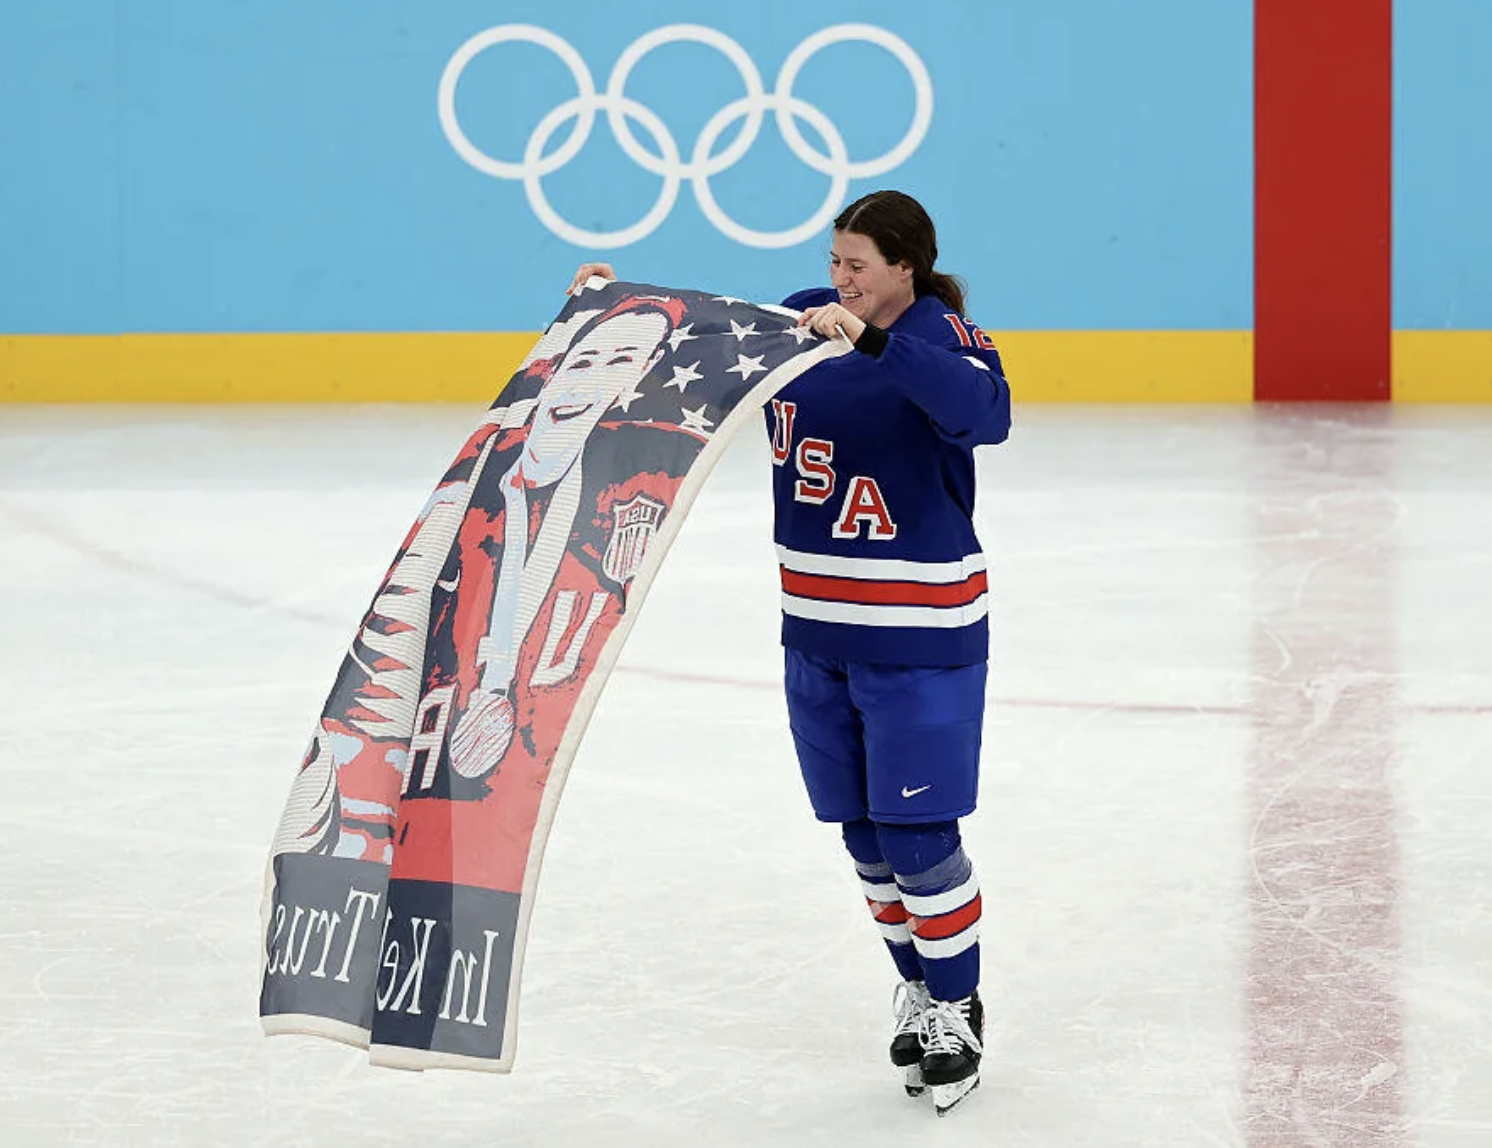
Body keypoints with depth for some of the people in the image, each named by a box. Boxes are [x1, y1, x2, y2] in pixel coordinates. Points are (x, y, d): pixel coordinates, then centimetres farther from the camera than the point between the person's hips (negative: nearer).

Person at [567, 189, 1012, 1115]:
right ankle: (916, 987, 30)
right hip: (818, 630, 6)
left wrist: (872, 342, -44)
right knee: (864, 832, 13)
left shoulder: (945, 339, -14)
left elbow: (983, 413, -36)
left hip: (919, 633, -6)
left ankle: (956, 1007, 12)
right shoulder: (804, 318, 3)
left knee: (918, 834, -5)